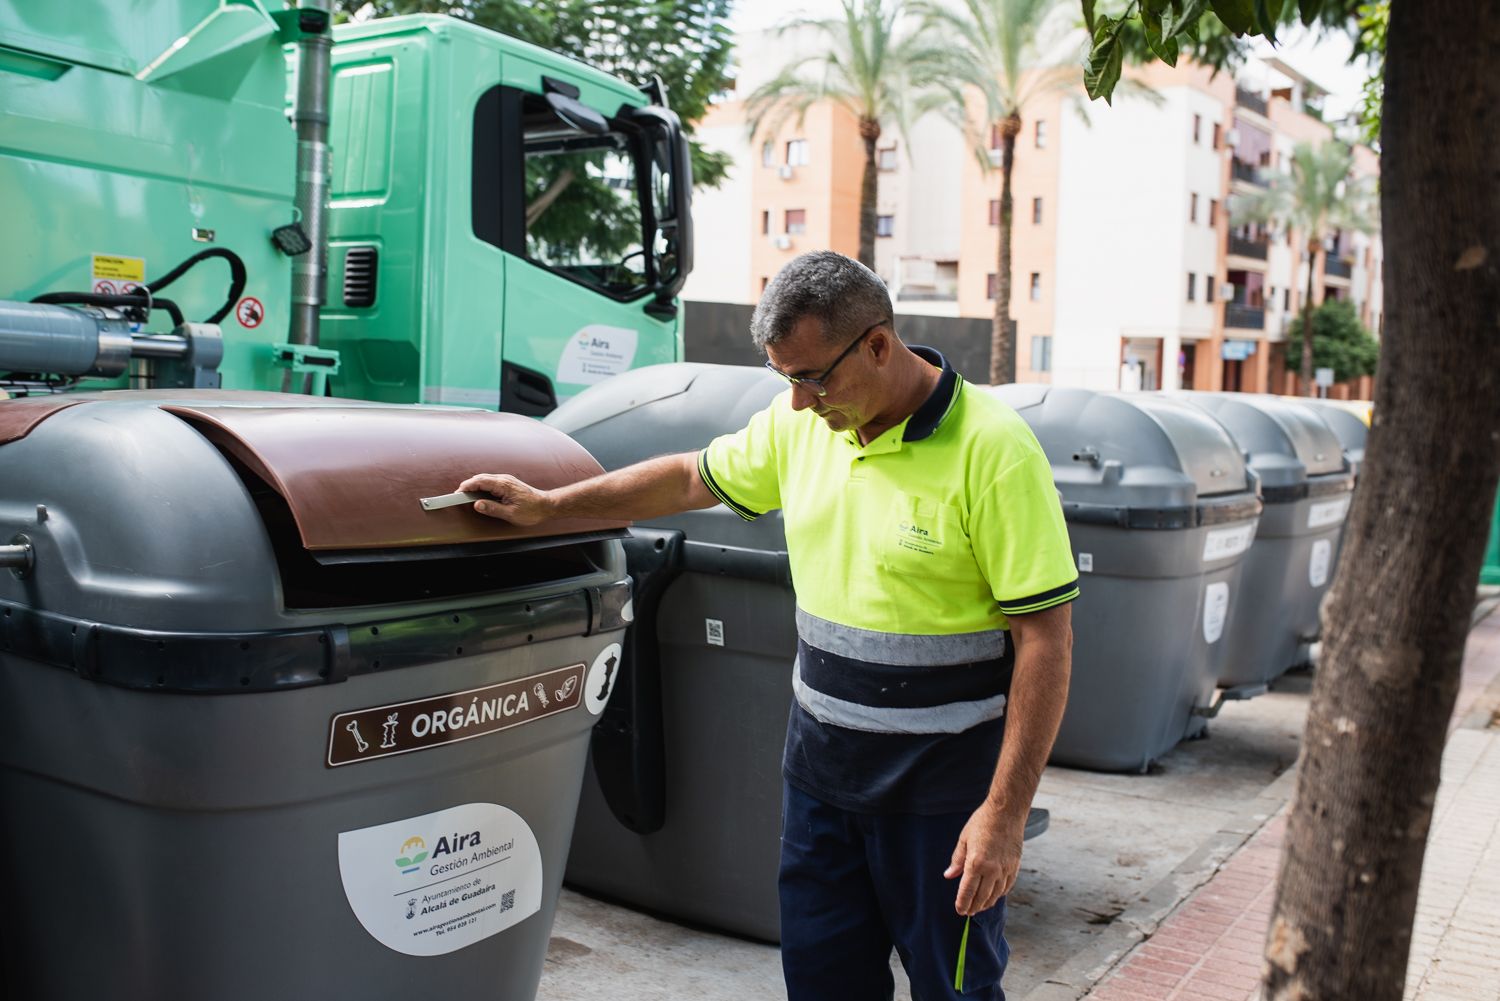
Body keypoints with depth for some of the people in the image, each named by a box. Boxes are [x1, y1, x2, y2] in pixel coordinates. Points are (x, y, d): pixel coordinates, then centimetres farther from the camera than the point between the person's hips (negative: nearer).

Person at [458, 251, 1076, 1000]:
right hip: (822, 763, 6)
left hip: (941, 789, -6)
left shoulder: (993, 450, -19)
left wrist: (1006, 813, -20)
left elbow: (1045, 637, -19)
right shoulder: (799, 424, 1)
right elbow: (694, 479, 17)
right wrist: (548, 505, 16)